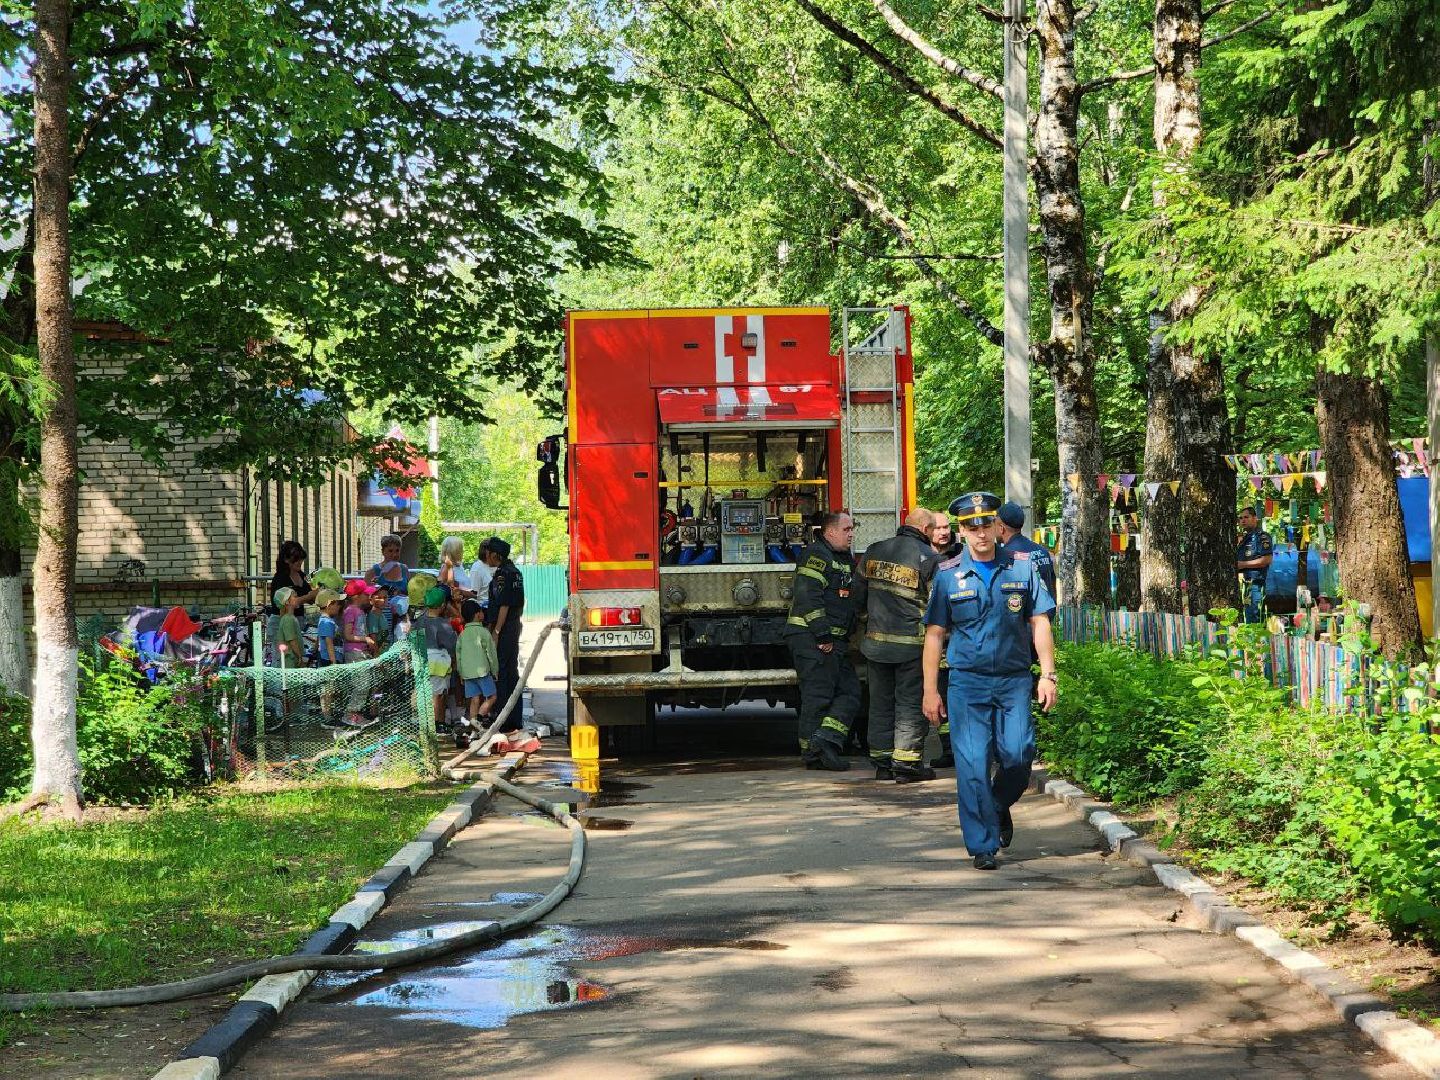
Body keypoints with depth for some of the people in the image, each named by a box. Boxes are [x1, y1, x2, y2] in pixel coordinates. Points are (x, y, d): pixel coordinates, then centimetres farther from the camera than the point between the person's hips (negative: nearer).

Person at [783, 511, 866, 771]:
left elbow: (854, 598, 26)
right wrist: (822, 635, -21)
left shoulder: (845, 559, 20)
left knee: (849, 689, 5)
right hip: (811, 639, -10)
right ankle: (813, 753, -8)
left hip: (833, 640, 10)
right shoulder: (816, 555, -10)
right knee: (818, 694, -9)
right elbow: (807, 595, -20)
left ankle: (825, 740, -1)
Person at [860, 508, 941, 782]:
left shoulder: (873, 552, 8)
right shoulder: (929, 559, -8)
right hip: (911, 644, -5)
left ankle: (881, 762, 16)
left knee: (881, 701, 12)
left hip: (876, 643, 5)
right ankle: (907, 763, -1)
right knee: (910, 702, 1)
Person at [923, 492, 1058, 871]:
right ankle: (983, 846, 2)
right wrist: (930, 690, 2)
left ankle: (1000, 806, 27)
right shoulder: (948, 575, 3)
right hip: (967, 682, -1)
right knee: (973, 764, -5)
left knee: (1018, 755, -5)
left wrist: (1047, 674, 0)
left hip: (1014, 680, 1)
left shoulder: (1021, 568, 5)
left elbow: (1040, 623, 8)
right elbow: (934, 634, 5)